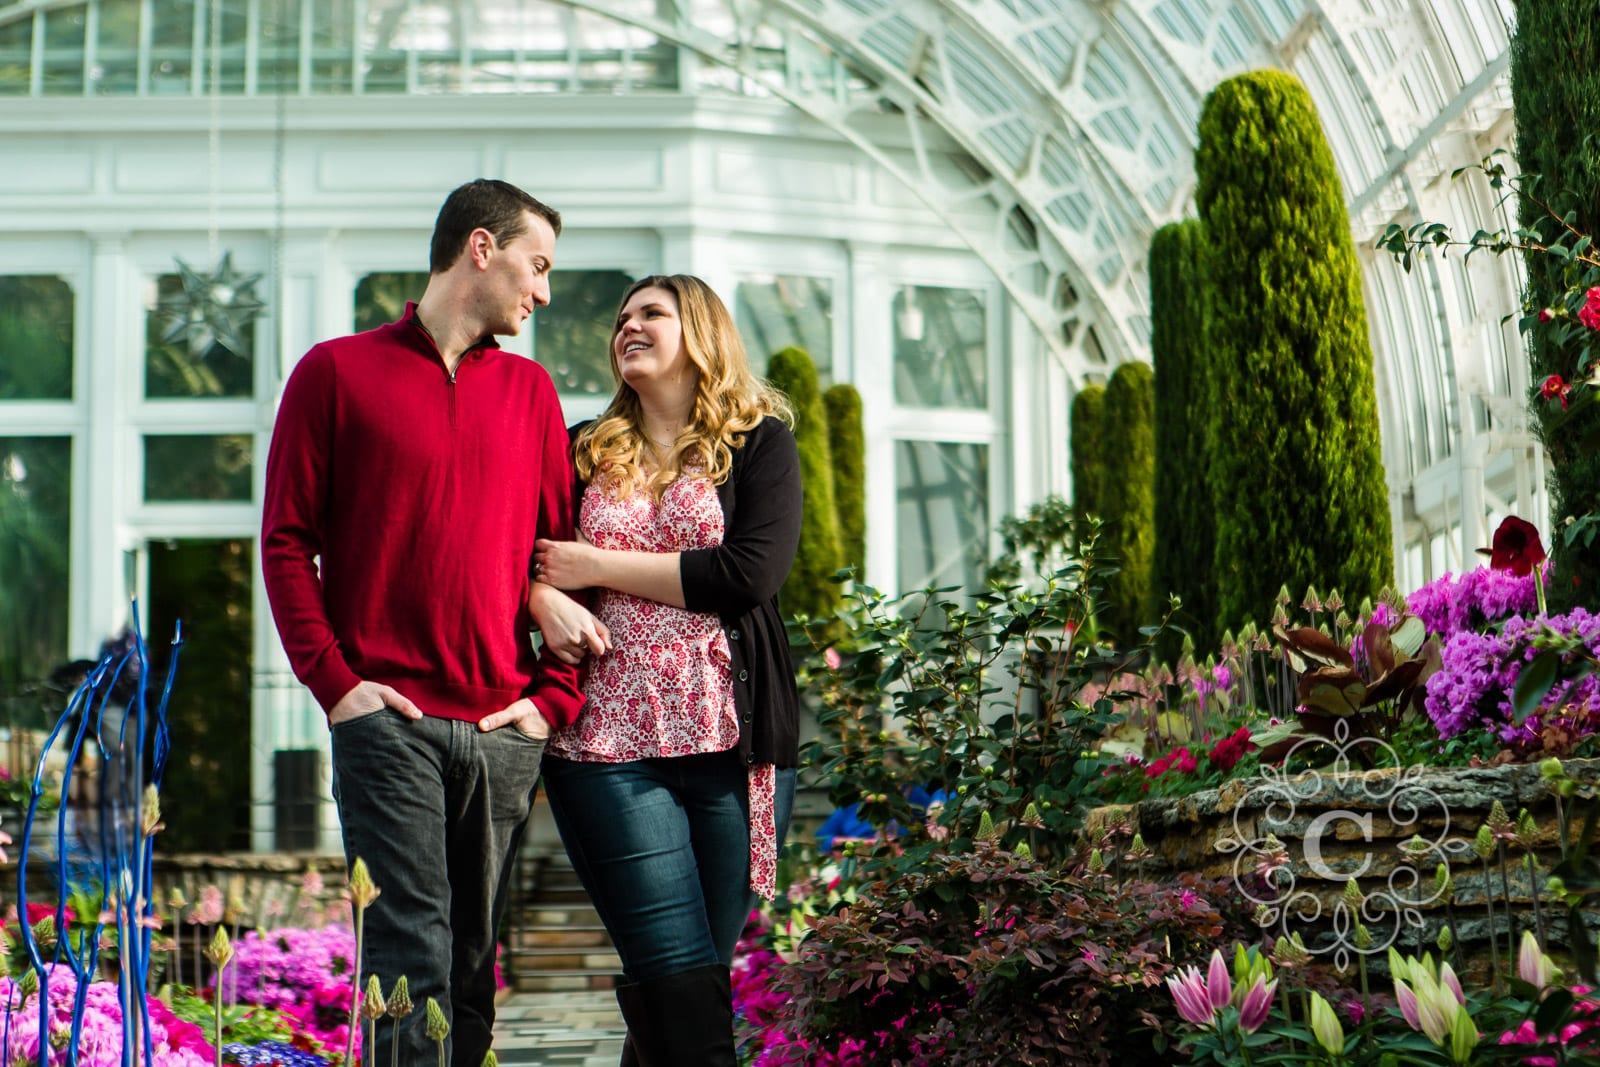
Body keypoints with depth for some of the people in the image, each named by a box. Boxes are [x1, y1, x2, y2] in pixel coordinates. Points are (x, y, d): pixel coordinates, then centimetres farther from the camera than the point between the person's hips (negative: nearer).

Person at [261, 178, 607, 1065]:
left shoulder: (530, 390, 17)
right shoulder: (337, 373, 6)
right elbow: (286, 541, 3)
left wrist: (555, 694, 3)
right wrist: (333, 680, -8)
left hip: (503, 728, 4)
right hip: (388, 719, -4)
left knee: (474, 960, 6)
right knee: (411, 953, -12)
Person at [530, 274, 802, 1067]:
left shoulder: (758, 444, 6)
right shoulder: (587, 452, 15)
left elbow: (750, 573, -8)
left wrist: (599, 567, -5)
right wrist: (545, 599, -10)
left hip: (728, 738, 0)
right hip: (607, 737, 1)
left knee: (696, 973, 4)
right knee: (686, 986, -10)